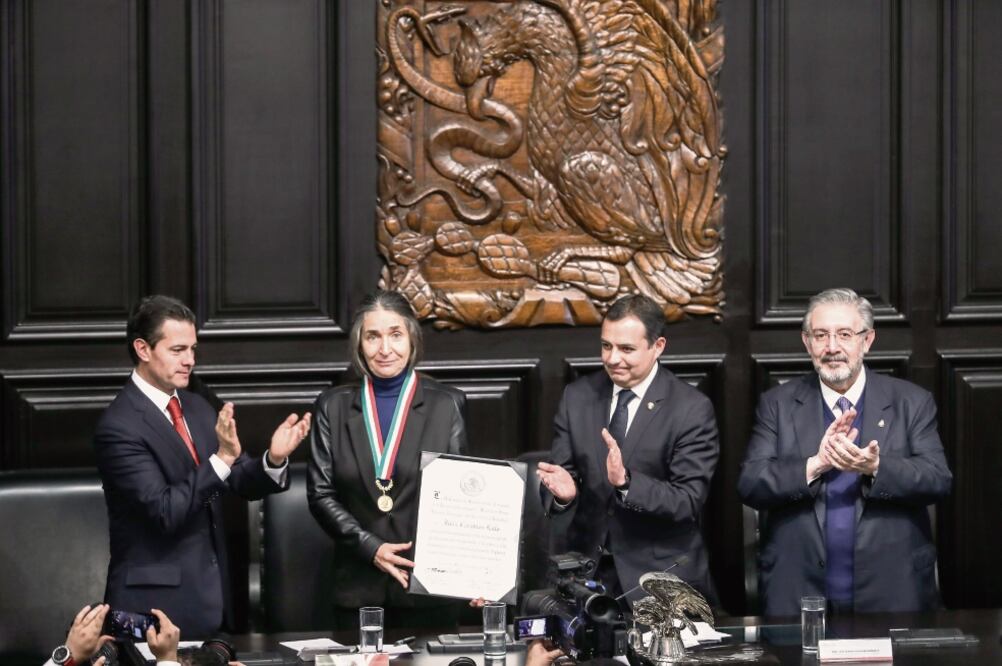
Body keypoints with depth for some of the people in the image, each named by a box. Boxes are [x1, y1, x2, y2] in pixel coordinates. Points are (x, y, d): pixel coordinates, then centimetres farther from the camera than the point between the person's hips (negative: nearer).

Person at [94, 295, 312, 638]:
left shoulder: (197, 408, 9)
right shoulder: (118, 427, -15)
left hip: (210, 594, 7)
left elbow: (242, 482, 7)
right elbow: (165, 511, -22)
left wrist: (274, 459, -13)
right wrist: (222, 458, -29)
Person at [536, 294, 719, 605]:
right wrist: (562, 492, -17)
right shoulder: (577, 396, 6)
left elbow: (689, 501, -12)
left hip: (659, 571, -3)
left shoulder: (692, 410, -7)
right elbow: (560, 470, 6)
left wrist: (626, 481, -27)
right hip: (588, 568, 3)